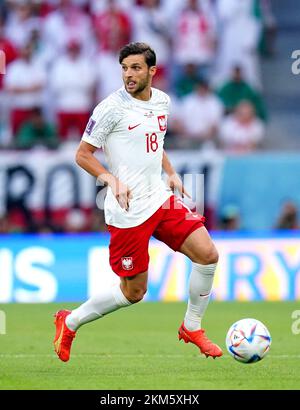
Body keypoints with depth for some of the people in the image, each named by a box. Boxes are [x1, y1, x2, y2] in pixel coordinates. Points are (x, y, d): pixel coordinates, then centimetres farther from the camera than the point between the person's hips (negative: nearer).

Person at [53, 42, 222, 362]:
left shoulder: (162, 101, 9)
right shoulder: (112, 108, -12)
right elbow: (82, 154, -7)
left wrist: (171, 174, 11)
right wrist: (112, 180, -20)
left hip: (161, 199, 7)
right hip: (127, 211, -7)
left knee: (207, 254, -5)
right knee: (134, 292, -1)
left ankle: (192, 328, 15)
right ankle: (70, 323, 21)